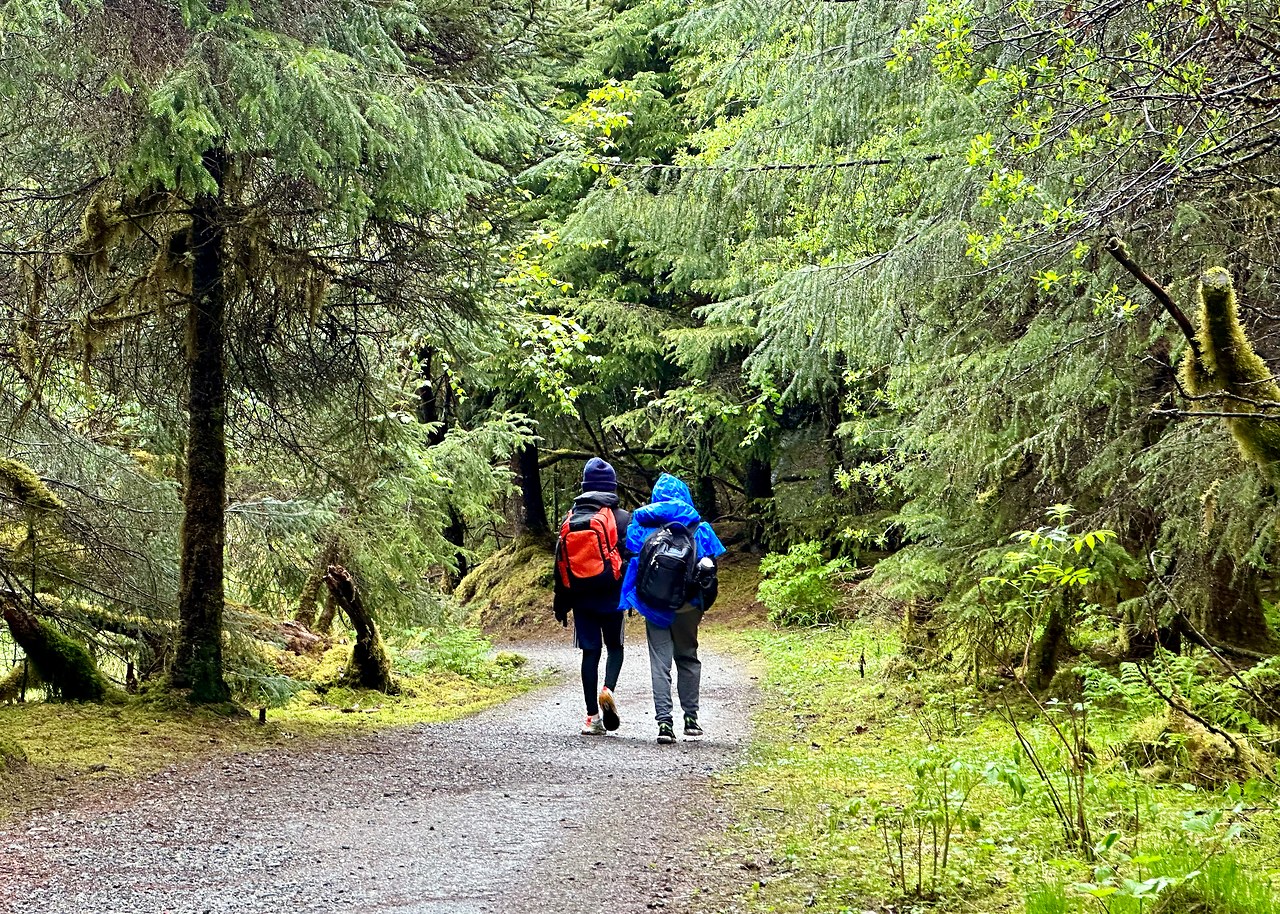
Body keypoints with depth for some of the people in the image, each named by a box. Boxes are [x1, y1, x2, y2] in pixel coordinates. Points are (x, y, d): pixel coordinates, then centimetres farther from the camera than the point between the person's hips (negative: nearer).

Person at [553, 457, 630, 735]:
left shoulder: (569, 519, 6)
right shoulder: (621, 517, -4)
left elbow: (560, 562, 7)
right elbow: (631, 559, -7)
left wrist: (561, 603, 12)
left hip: (580, 597, 3)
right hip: (610, 596, -2)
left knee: (590, 652, 6)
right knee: (615, 646, 15)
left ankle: (592, 716, 3)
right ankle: (608, 689, -12)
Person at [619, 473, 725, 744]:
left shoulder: (641, 524, -2)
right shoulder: (697, 528, -3)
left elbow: (631, 562, -1)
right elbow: (708, 569, -2)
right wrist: (704, 603, 7)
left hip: (653, 606, 0)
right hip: (686, 607, 0)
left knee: (660, 663, 2)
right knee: (687, 659, 17)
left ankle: (664, 721, -10)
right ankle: (691, 718, 19)